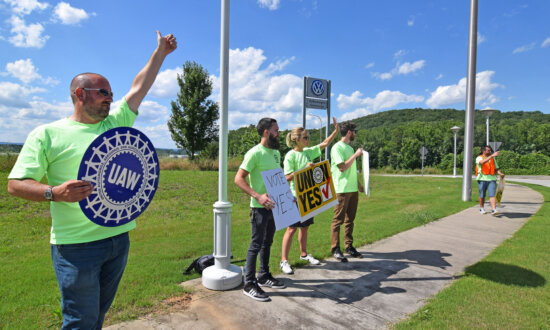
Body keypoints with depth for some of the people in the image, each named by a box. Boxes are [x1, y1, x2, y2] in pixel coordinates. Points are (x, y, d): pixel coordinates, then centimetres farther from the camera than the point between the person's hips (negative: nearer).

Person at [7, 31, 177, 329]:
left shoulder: (115, 124, 11)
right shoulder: (47, 134, -2)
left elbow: (139, 87, 15)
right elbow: (15, 184, -4)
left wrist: (160, 52, 20)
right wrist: (55, 192, -23)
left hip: (118, 236, 5)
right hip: (76, 245, -5)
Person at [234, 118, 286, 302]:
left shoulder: (276, 153, 11)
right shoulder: (255, 153, -16)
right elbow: (238, 179, -20)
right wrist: (258, 196, -29)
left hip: (273, 205, 8)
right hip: (259, 207, -8)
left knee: (267, 243, 18)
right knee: (256, 245, -1)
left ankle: (264, 276, 34)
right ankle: (249, 284, 12)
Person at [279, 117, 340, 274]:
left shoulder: (308, 152, 9)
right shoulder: (290, 156, -12)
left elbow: (324, 144, 16)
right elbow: (288, 177, -18)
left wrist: (336, 130, 10)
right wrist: (305, 169, -22)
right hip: (295, 196, -7)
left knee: (305, 226, 17)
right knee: (292, 228, -3)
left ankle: (304, 254, 33)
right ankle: (284, 260, 7)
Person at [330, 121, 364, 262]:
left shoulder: (349, 148, 16)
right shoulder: (337, 147, -10)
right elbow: (343, 167, -19)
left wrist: (359, 184, 23)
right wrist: (356, 154, -14)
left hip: (353, 189, 9)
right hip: (342, 190, -8)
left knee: (350, 219, 13)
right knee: (338, 220, -2)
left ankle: (349, 247, 23)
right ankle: (335, 249, 8)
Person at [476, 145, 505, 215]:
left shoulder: (493, 159, 16)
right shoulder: (479, 158, -1)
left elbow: (496, 168, 15)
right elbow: (482, 162, -25)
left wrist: (500, 173, -5)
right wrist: (492, 155, -32)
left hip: (492, 179, 3)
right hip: (482, 179, -3)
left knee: (492, 195, -9)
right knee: (482, 195, 8)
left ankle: (493, 210, -15)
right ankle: (481, 208, 24)